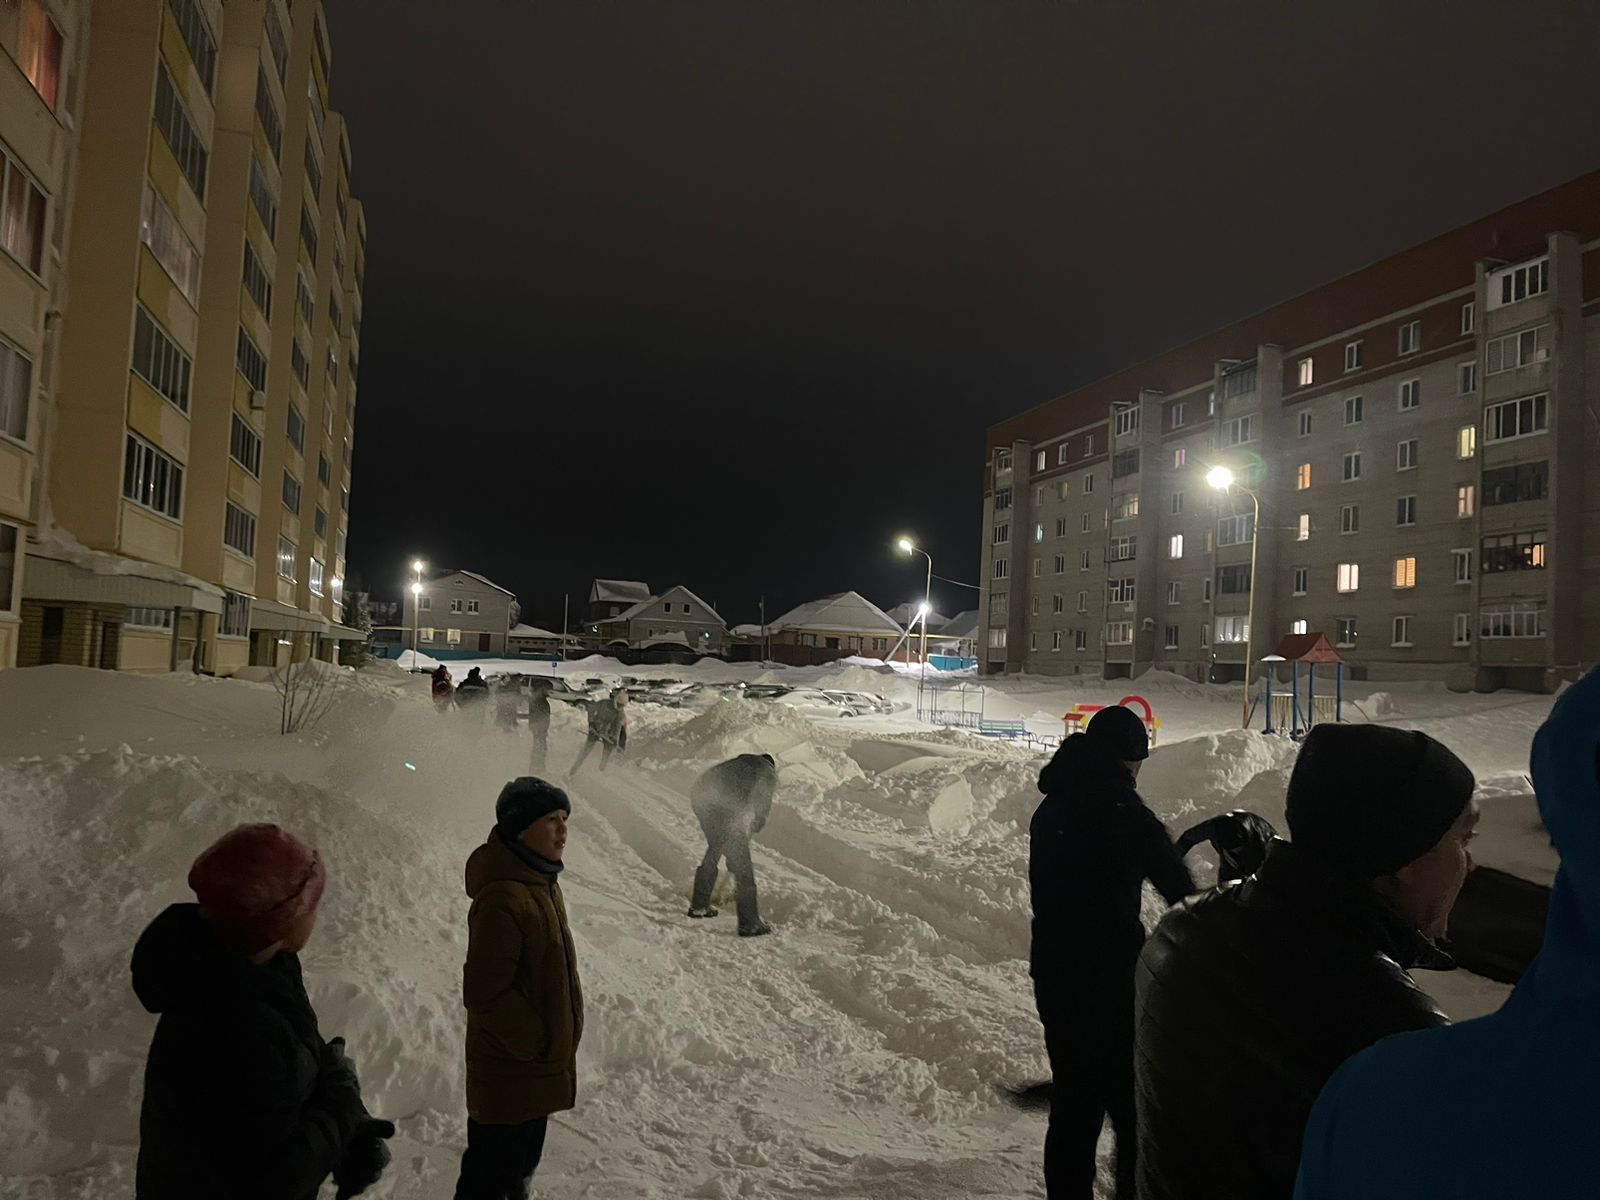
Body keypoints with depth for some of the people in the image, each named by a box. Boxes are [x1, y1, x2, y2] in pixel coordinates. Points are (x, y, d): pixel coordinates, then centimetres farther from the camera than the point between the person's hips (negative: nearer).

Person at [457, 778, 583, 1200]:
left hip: (539, 1064, 9)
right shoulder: (503, 899, -31)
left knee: (522, 1163, 27)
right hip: (511, 1074, -9)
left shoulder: (539, 879, 2)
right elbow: (485, 994, -28)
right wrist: (536, 1043, -18)